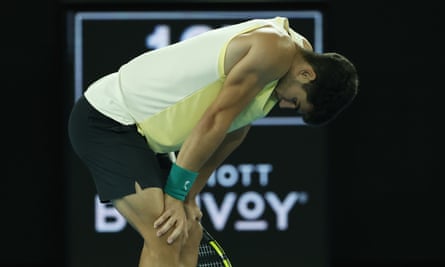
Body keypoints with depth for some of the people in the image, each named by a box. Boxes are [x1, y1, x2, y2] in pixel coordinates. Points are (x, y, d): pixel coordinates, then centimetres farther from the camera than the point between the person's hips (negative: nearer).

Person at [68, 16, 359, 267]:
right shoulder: (276, 49, -20)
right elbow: (214, 120, -21)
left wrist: (187, 197, 3)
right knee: (166, 237, -20)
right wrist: (177, 194, -14)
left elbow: (230, 136, 11)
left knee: (188, 234, 7)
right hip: (106, 120, -10)